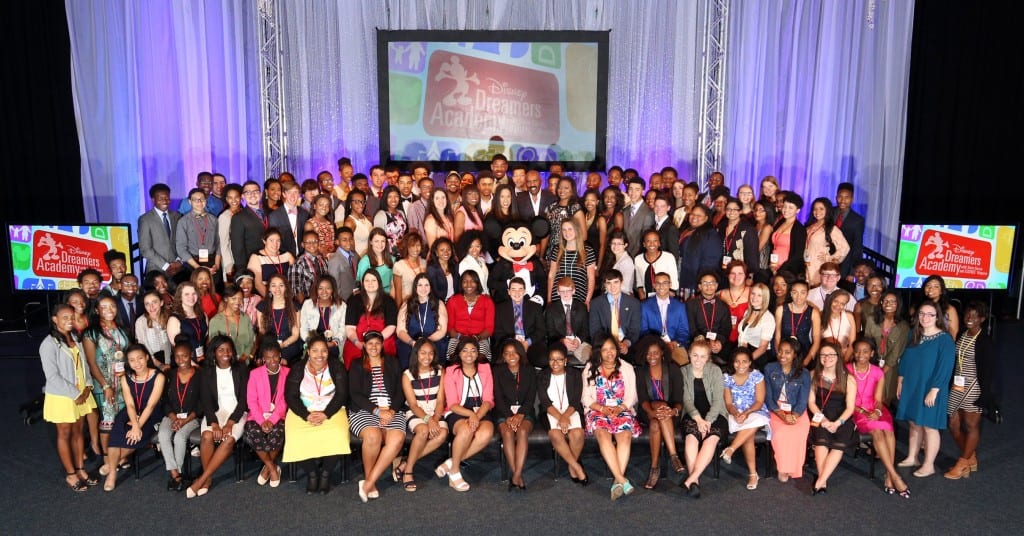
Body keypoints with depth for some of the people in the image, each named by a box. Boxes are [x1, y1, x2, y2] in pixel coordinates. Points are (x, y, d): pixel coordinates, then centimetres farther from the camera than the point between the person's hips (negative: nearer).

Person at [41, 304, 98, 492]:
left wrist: (88, 386, -4)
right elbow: (52, 376, -19)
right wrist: (75, 394, -16)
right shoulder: (49, 344, -17)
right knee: (65, 434, 9)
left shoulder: (75, 338, 4)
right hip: (61, 397, -6)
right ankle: (70, 474, 19)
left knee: (78, 431, 15)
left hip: (81, 393, 6)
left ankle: (79, 469, 27)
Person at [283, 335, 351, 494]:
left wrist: (325, 414, -17)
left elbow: (342, 394, -4)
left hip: (331, 411, -1)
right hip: (302, 413, 1)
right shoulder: (297, 369, 3)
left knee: (338, 436, -30)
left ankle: (326, 473, -6)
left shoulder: (337, 367, 1)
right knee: (297, 438, -28)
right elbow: (290, 396, -3)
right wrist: (307, 416, -17)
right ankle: (311, 473, -4)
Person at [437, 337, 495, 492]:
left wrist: (477, 416, -16)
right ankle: (454, 471, -14)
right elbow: (452, 404, -3)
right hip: (457, 413, -2)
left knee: (486, 433, -32)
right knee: (465, 430, -37)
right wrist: (470, 414, -21)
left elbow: (488, 400, 4)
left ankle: (450, 463, -18)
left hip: (481, 413, 2)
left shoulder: (485, 369, 11)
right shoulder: (451, 372, 4)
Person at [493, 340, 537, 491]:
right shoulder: (498, 371, 9)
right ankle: (517, 475, -30)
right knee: (507, 433, -32)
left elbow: (531, 398, 3)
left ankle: (516, 476, -34)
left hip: (525, 412, 0)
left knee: (523, 431, -32)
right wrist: (509, 416, -16)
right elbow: (498, 397, 0)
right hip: (504, 413, 0)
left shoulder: (529, 371, 10)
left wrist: (520, 415, -15)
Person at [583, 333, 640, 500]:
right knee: (603, 435, -33)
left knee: (625, 436, -32)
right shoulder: (590, 369, 11)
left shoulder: (626, 368, 12)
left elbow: (631, 397, 7)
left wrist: (620, 408, -13)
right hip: (598, 411, -1)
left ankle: (617, 481, -37)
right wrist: (602, 408, -12)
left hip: (622, 411, 1)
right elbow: (586, 398, 6)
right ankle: (622, 480, -40)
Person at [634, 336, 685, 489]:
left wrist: (675, 410, -30)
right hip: (648, 413, 0)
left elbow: (679, 399, -6)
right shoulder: (641, 371, 5)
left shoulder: (673, 370, 2)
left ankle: (655, 467, -29)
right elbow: (642, 399, -7)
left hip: (670, 413, 0)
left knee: (655, 424, -34)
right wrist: (653, 411, -30)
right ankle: (673, 456, -35)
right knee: (661, 406, -34)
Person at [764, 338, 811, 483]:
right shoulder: (770, 369, 4)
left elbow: (802, 401, -3)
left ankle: (793, 468, -13)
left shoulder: (804, 374, 3)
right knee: (780, 432, -31)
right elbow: (768, 397, -1)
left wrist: (793, 416, -23)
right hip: (776, 411, 0)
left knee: (799, 433, -32)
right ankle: (782, 467, -13)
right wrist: (782, 415, -16)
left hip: (797, 412, 0)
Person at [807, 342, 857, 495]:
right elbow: (811, 402, 3)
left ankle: (820, 482, -29)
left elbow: (850, 407, -3)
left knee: (839, 444, -29)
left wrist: (837, 423, -19)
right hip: (819, 417, 0)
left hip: (841, 419, 0)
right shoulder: (813, 376, 5)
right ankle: (823, 482, -28)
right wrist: (823, 419, -13)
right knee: (821, 439, -31)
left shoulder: (848, 379, 1)